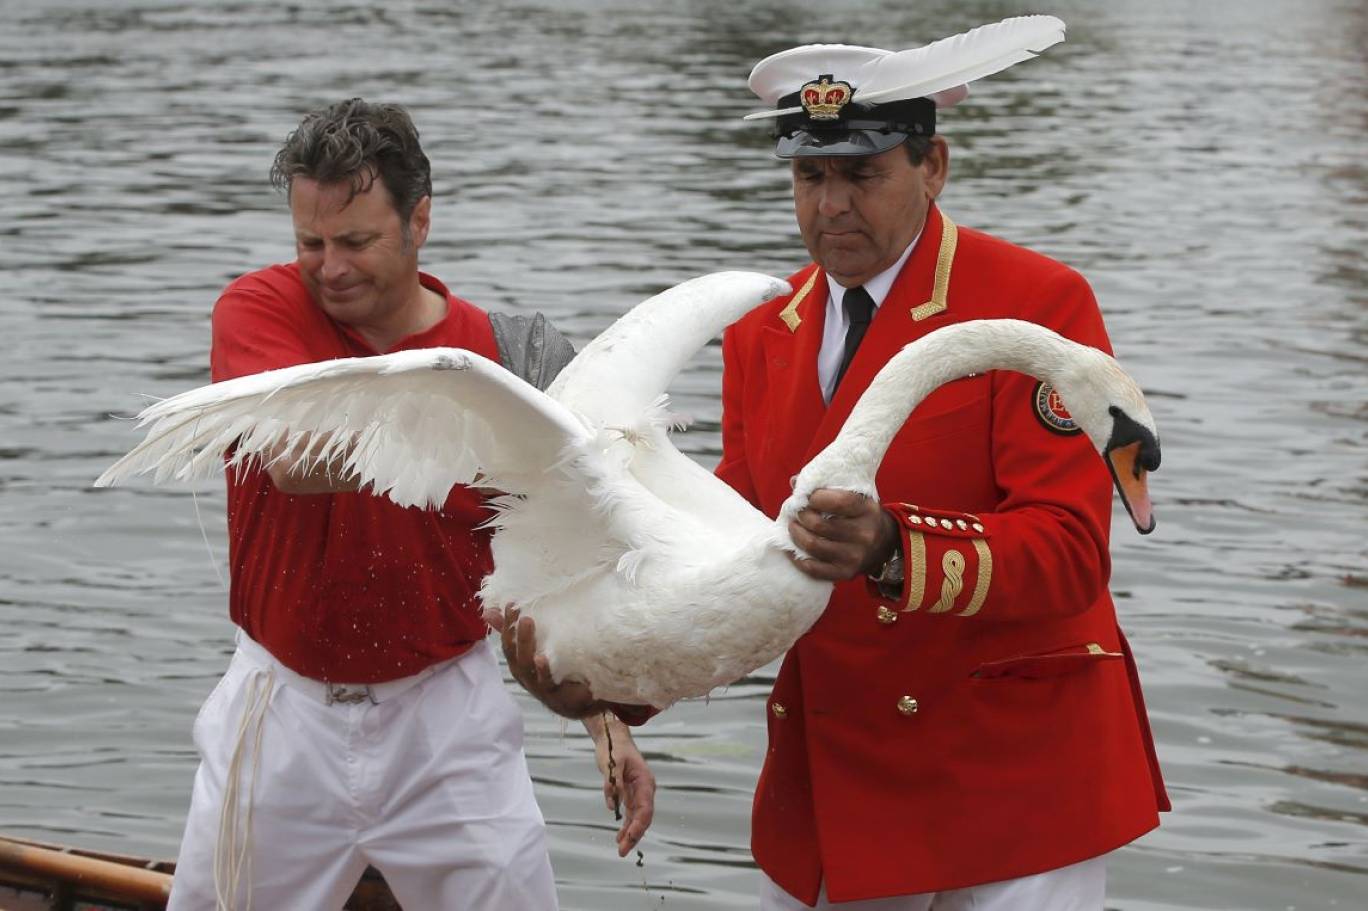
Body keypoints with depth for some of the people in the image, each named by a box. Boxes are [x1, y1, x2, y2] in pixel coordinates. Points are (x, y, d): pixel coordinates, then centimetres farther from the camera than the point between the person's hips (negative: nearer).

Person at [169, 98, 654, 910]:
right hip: (287, 713, 0)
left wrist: (607, 721, -8)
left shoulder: (498, 353, -5)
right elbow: (297, 463, -28)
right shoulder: (261, 310, -8)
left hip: (447, 713, 0)